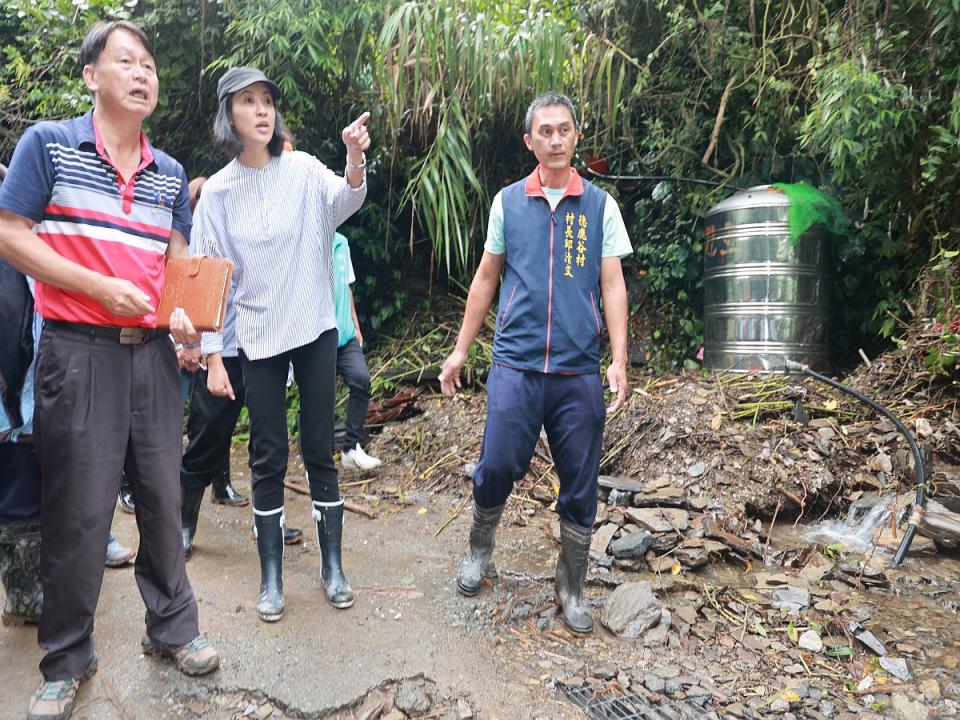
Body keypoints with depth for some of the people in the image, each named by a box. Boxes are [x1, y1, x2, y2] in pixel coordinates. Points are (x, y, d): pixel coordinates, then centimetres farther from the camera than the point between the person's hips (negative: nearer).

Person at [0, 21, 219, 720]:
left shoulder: (171, 175, 12)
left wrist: (183, 316, -6)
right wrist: (101, 289, -14)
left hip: (152, 352, 4)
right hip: (78, 352, -4)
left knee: (163, 496, 10)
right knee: (78, 510, 3)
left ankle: (173, 626, 28)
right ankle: (67, 659, 23)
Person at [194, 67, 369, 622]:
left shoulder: (303, 169, -2)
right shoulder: (218, 191, 0)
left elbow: (343, 204, -22)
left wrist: (355, 160, -43)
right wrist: (213, 356, -3)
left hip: (315, 330, 0)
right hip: (258, 339, 1)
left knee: (321, 451, 7)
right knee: (269, 458, 6)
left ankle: (333, 566, 20)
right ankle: (272, 575, 20)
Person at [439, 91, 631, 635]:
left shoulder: (599, 205, 6)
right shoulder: (508, 201, 8)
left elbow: (613, 285, 3)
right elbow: (486, 279, 12)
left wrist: (619, 361, -7)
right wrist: (461, 350, 10)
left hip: (579, 369, 0)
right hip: (516, 362, 0)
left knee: (580, 486, 7)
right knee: (497, 467, -3)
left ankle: (573, 588, 26)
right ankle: (480, 550, 28)